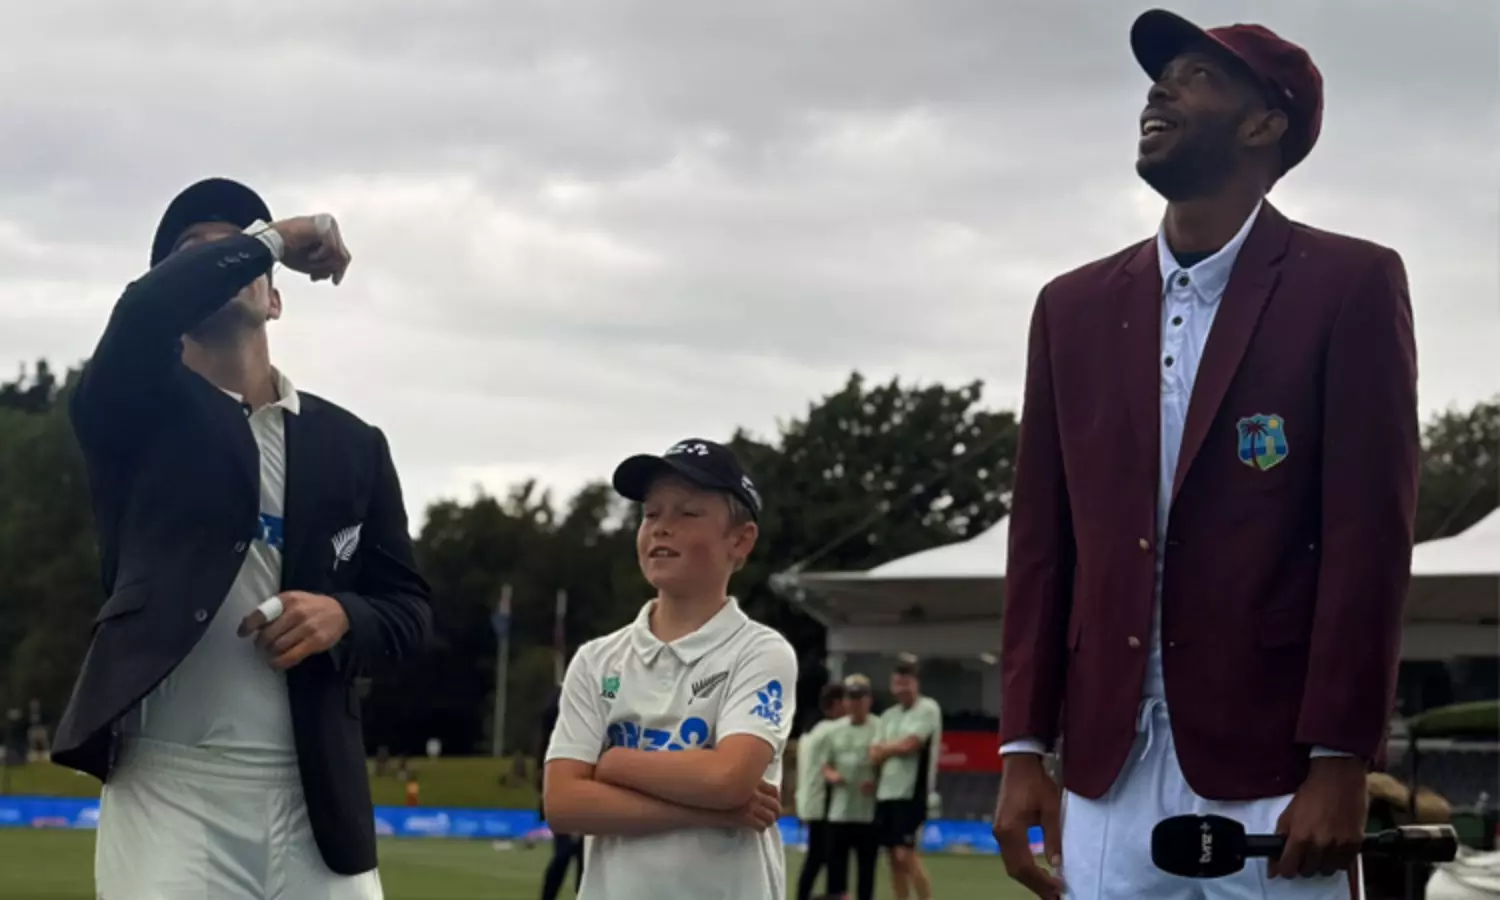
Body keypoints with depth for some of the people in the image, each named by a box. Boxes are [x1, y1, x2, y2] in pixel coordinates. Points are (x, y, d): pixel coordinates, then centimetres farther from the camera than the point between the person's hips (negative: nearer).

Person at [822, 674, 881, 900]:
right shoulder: (835, 730, 11)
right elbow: (825, 765, 17)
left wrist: (876, 781, -20)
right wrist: (831, 775, -5)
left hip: (868, 812, -4)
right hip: (839, 811, 4)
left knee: (867, 865, 1)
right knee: (836, 864, 5)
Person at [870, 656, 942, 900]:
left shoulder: (928, 709, -5)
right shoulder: (888, 716, 16)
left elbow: (908, 744, -15)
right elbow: (875, 756, 8)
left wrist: (885, 748, 2)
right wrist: (896, 749, -10)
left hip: (912, 793, -7)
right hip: (886, 792, 7)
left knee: (907, 854, -13)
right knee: (894, 858, 7)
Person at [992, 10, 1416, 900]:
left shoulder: (1349, 285, -1)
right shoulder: (1075, 307, 14)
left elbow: (1370, 534, -6)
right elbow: (1043, 539, 13)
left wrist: (1340, 763, -12)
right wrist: (1025, 748, 6)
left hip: (1271, 773, -4)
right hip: (1106, 776, 4)